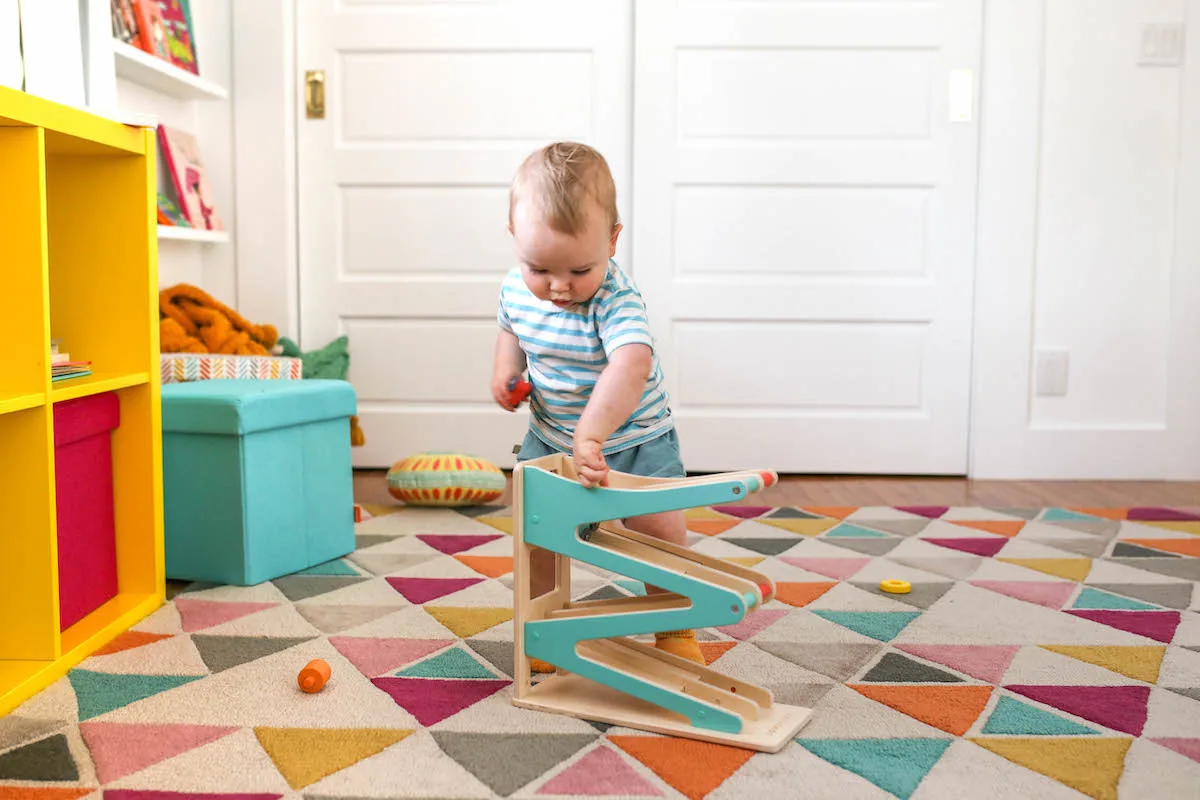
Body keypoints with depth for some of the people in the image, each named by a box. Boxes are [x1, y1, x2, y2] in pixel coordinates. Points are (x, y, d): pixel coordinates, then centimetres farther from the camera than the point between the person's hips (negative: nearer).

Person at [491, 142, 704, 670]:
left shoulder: (617, 300, -29)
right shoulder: (516, 288, -9)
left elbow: (630, 366, -47)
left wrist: (590, 436, -56)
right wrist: (505, 367, -7)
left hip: (633, 439, -4)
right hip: (550, 436, 5)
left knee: (663, 533, -5)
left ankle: (675, 632, 21)